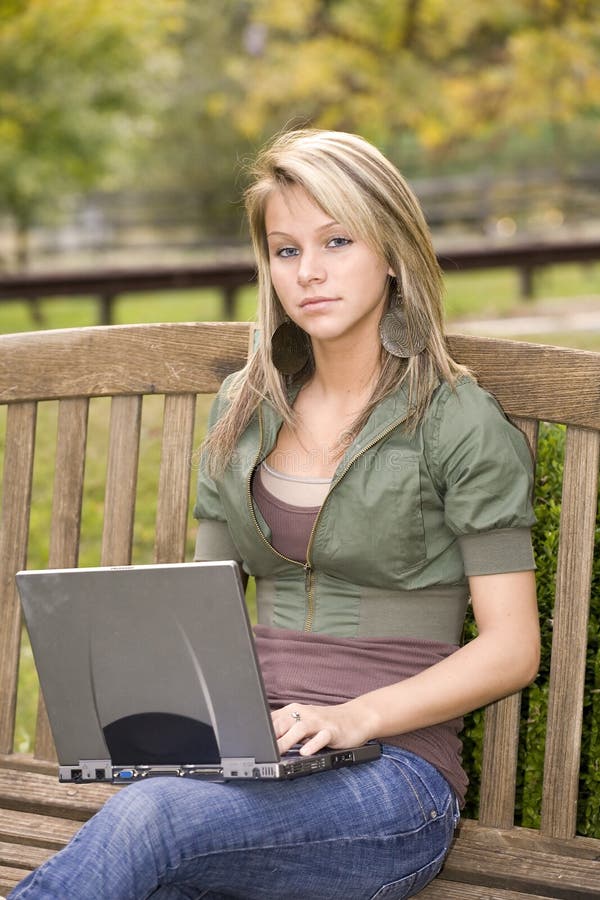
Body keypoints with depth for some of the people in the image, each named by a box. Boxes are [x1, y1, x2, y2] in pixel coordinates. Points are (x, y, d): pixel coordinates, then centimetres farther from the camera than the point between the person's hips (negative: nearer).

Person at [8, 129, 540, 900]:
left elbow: (511, 648, -4)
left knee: (146, 818, -36)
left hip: (389, 771, -4)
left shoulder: (458, 423, -1)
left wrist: (355, 716, -17)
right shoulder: (244, 408, 16)